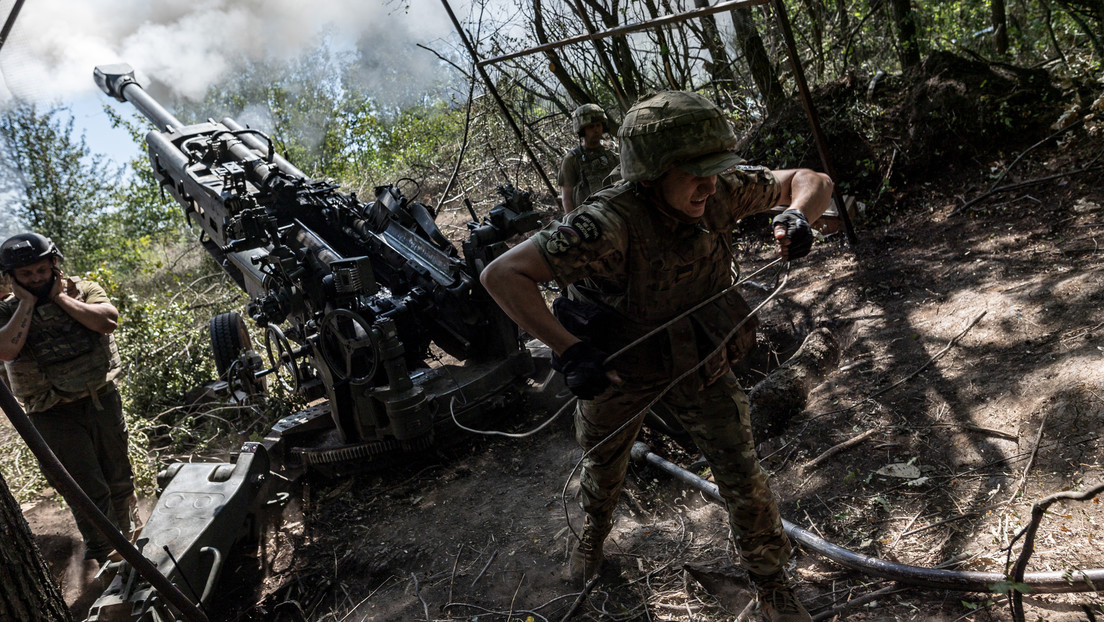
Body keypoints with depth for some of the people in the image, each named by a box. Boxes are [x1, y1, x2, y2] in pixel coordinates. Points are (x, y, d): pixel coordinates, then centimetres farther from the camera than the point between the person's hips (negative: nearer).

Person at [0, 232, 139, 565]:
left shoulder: (83, 290, 1)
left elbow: (108, 321, -19)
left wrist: (59, 297, -14)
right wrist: (27, 302, -14)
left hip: (102, 401, 2)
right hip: (55, 417, -2)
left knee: (119, 479, 17)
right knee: (88, 491, -3)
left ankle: (128, 538, 38)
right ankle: (107, 557, 11)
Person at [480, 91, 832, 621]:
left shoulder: (721, 190, -23)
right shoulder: (608, 224, -39)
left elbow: (810, 180, -8)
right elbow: (502, 274, -41)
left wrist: (797, 216, -31)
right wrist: (569, 351, -45)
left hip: (696, 359, 2)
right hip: (617, 368, -2)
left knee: (742, 475, 4)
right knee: (603, 462, 25)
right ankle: (594, 531, 60)